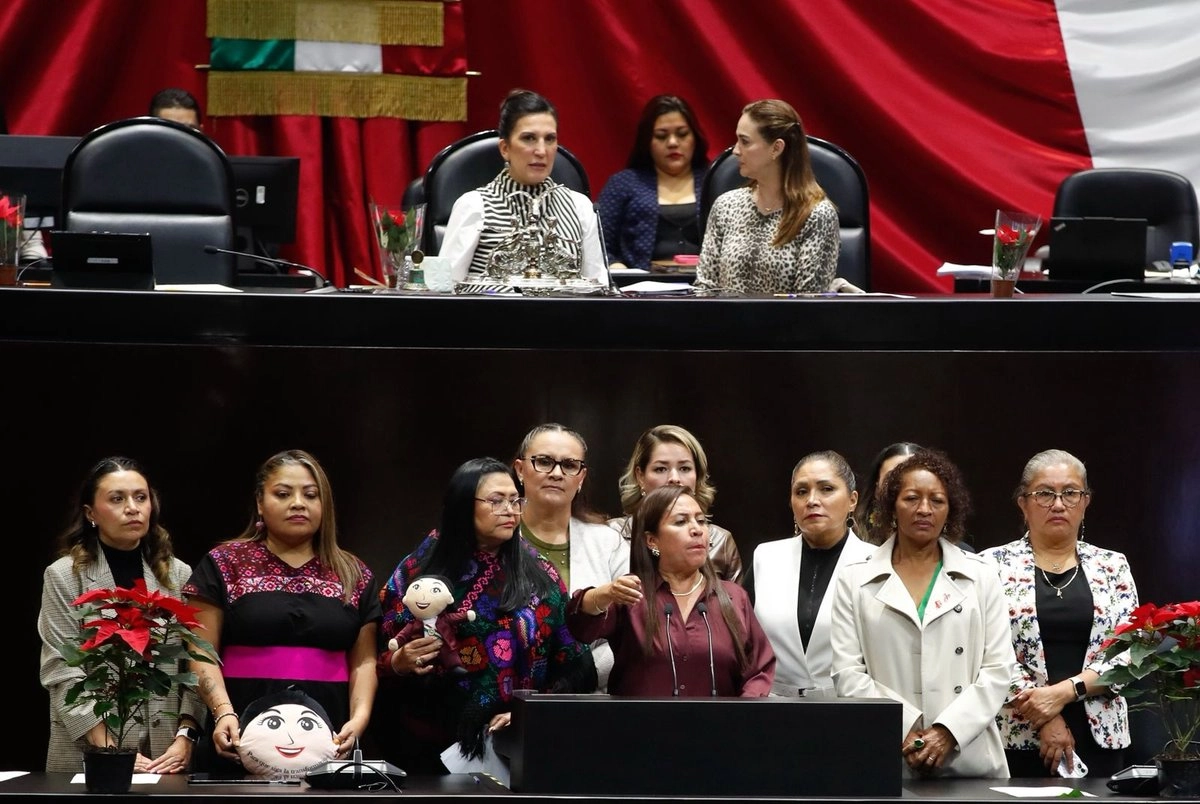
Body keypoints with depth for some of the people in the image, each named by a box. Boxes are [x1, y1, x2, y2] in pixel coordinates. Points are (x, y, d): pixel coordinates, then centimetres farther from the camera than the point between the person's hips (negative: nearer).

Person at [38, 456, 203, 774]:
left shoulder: (180, 576, 8)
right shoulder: (64, 576, 0)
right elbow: (62, 672, -8)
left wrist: (185, 738, -12)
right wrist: (111, 750, -16)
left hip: (166, 755, 2)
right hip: (87, 757, -2)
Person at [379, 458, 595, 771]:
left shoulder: (541, 578, 5)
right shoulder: (418, 572, 2)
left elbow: (572, 666, 2)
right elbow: (379, 659, 6)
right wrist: (399, 662, -15)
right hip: (435, 749, -1)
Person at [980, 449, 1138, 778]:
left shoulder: (1112, 566, 10)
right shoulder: (995, 565, 3)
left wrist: (1064, 690, -12)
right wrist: (1045, 720, -13)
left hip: (1098, 737, 2)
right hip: (1018, 739, -2)